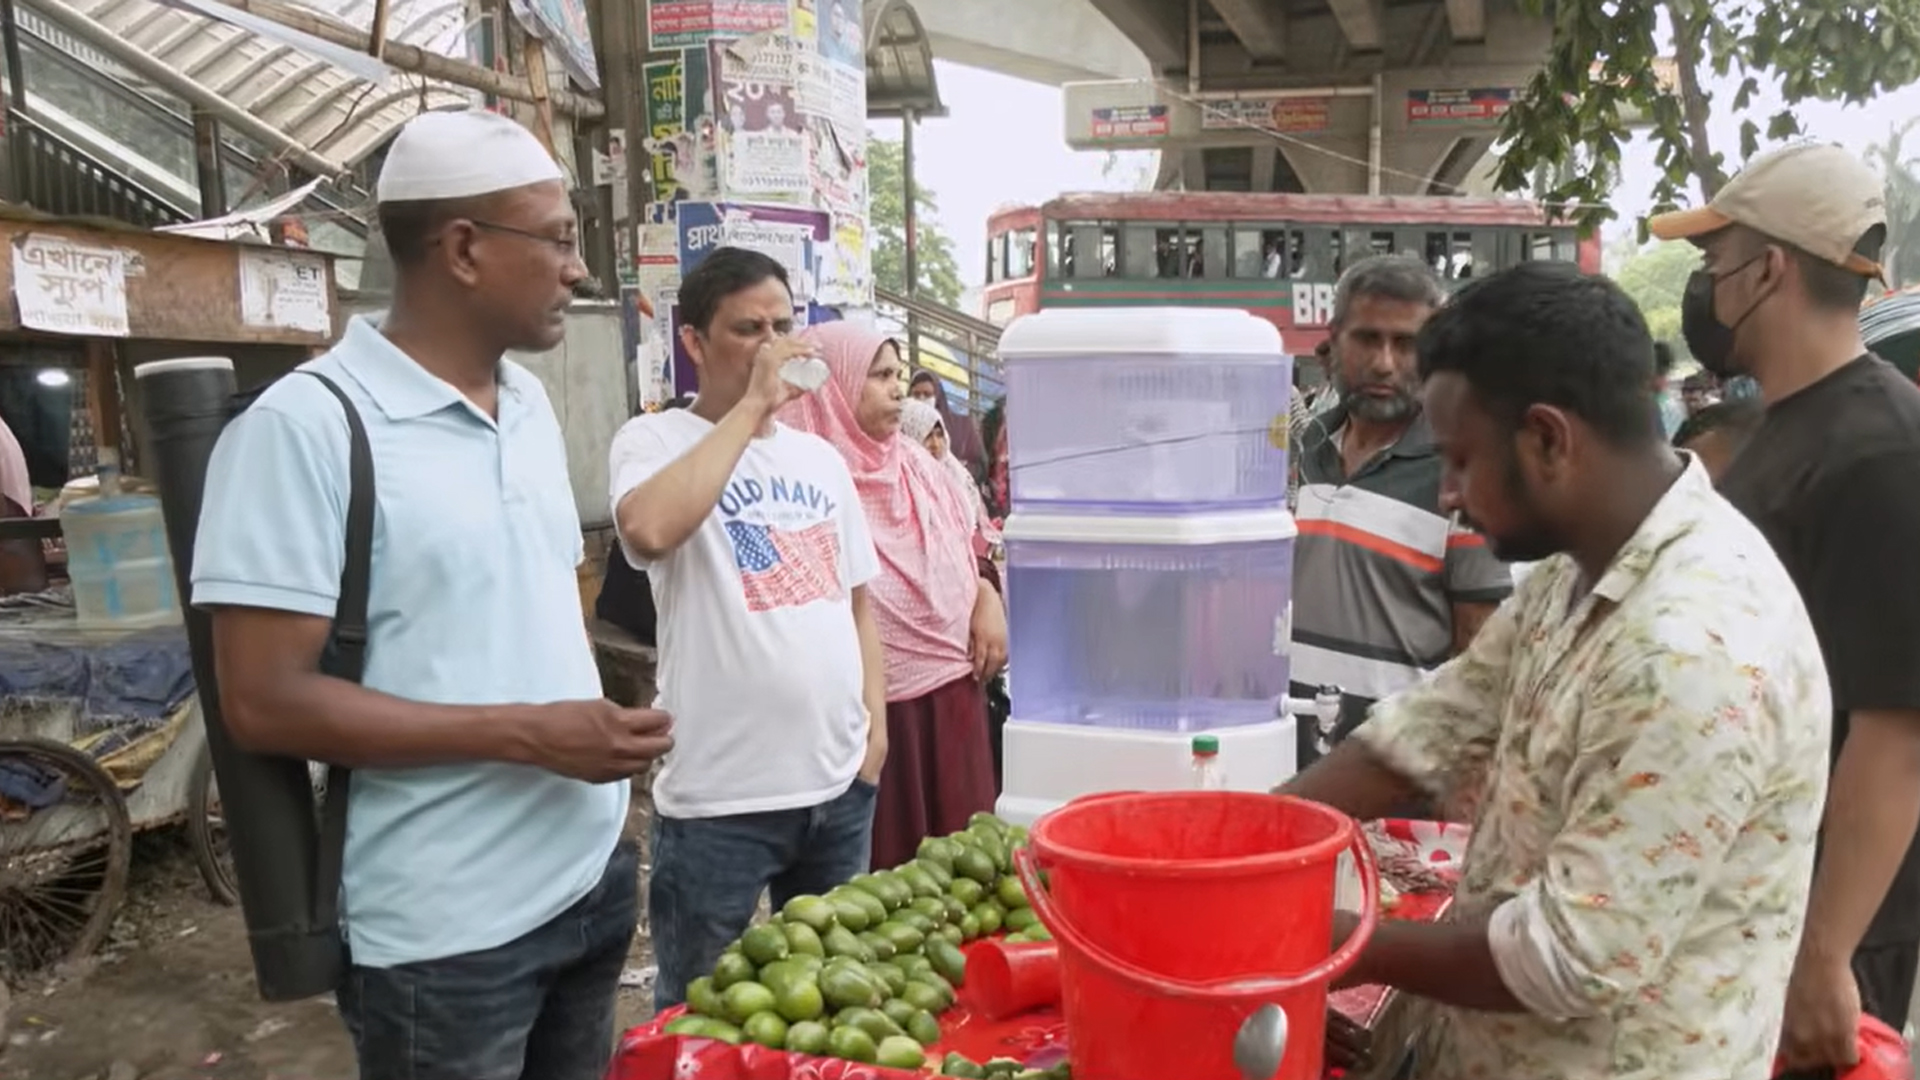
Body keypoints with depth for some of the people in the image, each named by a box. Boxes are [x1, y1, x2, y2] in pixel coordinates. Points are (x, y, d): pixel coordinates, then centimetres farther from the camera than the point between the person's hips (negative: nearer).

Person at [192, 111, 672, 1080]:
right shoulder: (305, 427, -15)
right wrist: (526, 734, -20)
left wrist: (598, 737, 7)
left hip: (593, 876, 7)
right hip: (444, 932, -7)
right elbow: (264, 703, -18)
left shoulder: (531, 404, 8)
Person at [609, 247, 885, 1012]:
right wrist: (750, 406, -21)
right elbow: (646, 529, -31)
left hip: (840, 780, 6)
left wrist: (874, 715, 6)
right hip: (721, 796, -5)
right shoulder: (654, 440, -7)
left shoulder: (820, 457, 10)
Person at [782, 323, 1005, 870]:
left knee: (958, 846, 15)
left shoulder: (917, 465, 11)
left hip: (950, 684, 6)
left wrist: (988, 600, 4)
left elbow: (967, 546, 21)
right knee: (885, 857, 6)